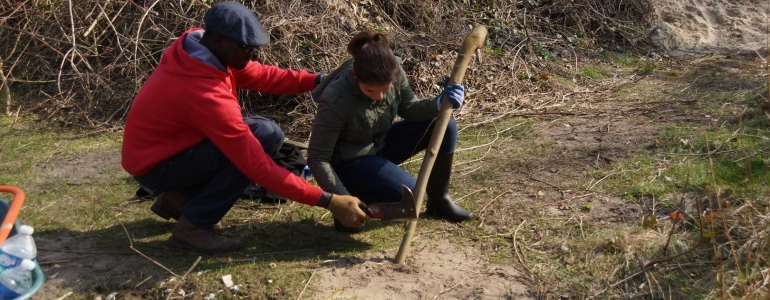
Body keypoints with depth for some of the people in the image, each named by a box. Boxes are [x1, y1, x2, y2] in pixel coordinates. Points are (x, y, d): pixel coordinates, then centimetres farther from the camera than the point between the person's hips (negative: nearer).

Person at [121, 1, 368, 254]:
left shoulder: (199, 47, -9)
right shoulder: (206, 95, -33)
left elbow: (258, 75, 0)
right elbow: (257, 165, -33)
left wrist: (316, 80, -14)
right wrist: (328, 201, -32)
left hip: (169, 145, 9)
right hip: (154, 166, -9)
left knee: (262, 132, 3)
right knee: (263, 136, -23)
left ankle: (179, 197, 10)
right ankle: (193, 226, -13)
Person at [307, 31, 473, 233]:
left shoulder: (394, 73, -18)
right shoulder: (337, 101, -33)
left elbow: (409, 109, -1)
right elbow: (317, 158, -25)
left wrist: (439, 104, -22)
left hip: (379, 144, 7)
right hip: (348, 161, -6)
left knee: (444, 126, -11)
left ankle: (438, 199, 6)